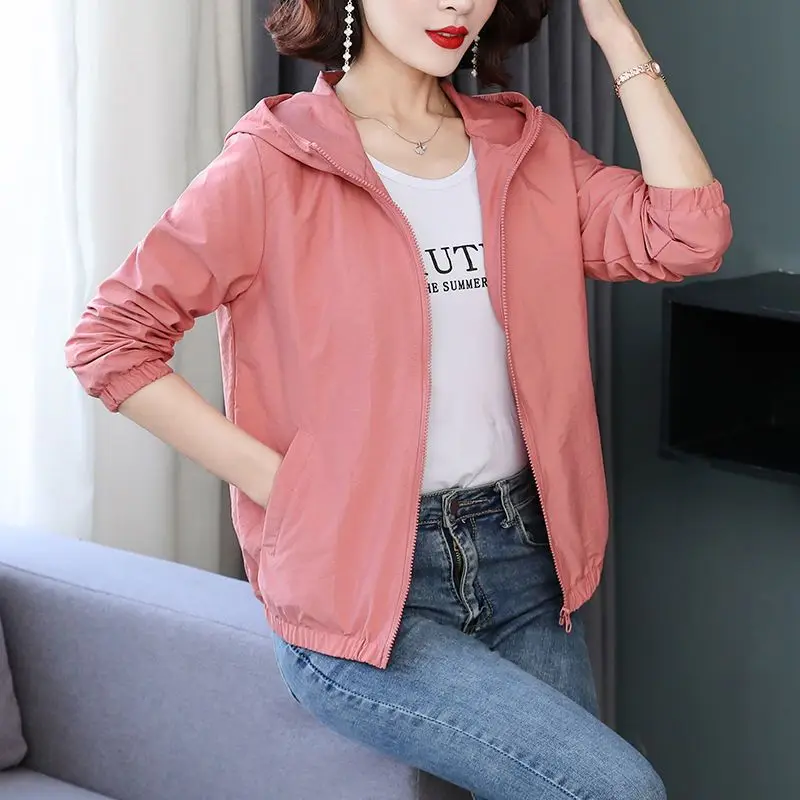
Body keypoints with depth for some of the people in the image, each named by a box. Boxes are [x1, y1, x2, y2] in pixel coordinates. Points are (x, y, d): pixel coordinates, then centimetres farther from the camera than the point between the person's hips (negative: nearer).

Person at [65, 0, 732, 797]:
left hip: (520, 560, 6)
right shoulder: (276, 164, -7)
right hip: (360, 579, -6)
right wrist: (284, 483, -12)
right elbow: (109, 339, -7)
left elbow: (687, 236, -3)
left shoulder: (525, 147, 10)